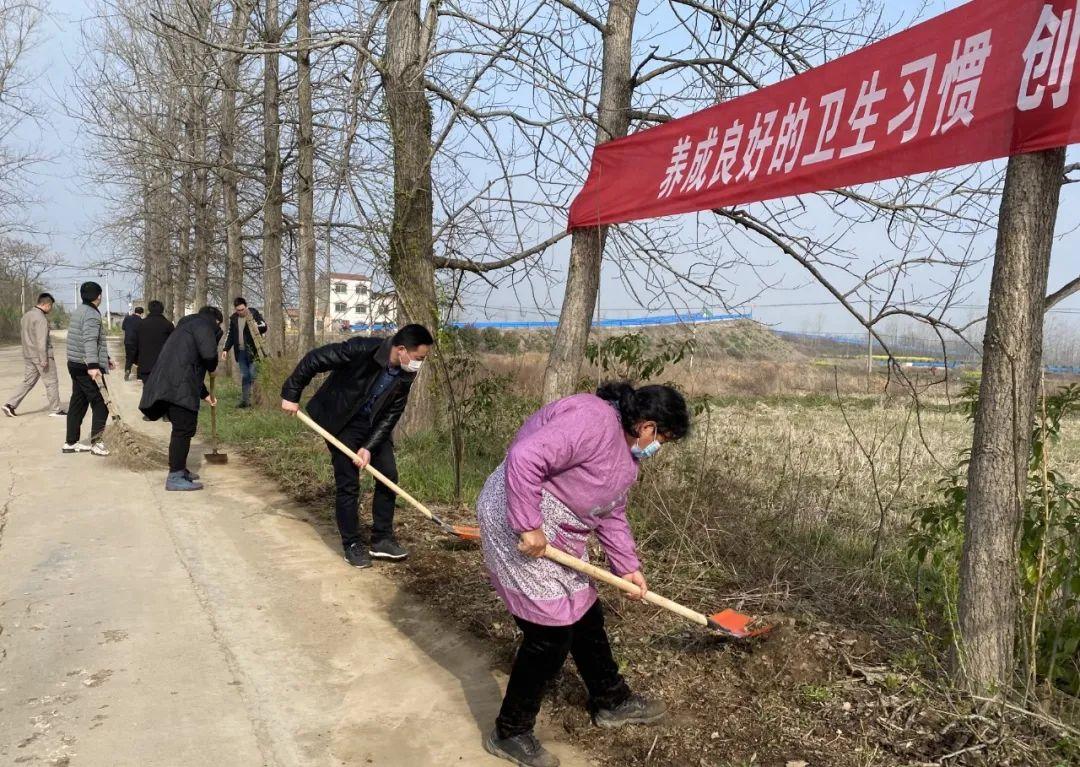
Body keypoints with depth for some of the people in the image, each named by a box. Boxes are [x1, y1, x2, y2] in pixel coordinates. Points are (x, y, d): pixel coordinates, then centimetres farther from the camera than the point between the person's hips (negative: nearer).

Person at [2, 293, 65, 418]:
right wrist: (44, 359, -21)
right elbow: (41, 340, -21)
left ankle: (10, 404, 5)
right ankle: (55, 410, 7)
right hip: (41, 355, -8)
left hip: (28, 355, 8)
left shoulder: (26, 316, 12)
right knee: (52, 382, 2)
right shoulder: (41, 318, -17)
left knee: (28, 382, 13)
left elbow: (22, 333, 17)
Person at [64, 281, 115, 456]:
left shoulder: (79, 311, 18)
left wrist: (106, 359, 33)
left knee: (78, 403, 14)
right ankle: (96, 442, -6)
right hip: (87, 367, -10)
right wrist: (93, 365, -36)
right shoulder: (91, 314, -14)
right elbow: (90, 341, -27)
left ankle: (71, 442, 19)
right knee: (101, 405, -5)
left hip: (75, 365, 10)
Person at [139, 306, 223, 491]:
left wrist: (204, 395, 42)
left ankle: (180, 469, 28)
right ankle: (175, 477, -6)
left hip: (169, 384, 10)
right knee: (184, 428, -7)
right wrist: (212, 367, 6)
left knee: (182, 428, 19)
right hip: (178, 386, -10)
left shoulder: (188, 326, 33)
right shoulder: (204, 324, 3)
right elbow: (209, 353, -17)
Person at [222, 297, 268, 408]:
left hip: (253, 350, -4)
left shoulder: (253, 313, -4)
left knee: (253, 375, -6)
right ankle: (245, 400, 8)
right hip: (241, 352, 4)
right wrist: (226, 349, 12)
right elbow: (230, 335, 17)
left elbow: (264, 326, -2)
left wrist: (255, 326, -18)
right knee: (244, 376, 6)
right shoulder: (233, 318, 9)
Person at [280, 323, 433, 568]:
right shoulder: (361, 350, -33)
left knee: (388, 476, 3)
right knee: (349, 484, -3)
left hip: (375, 425, 6)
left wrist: (369, 447, -16)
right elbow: (314, 359, -24)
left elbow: (392, 414, -9)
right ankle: (352, 545, 12)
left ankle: (382, 540, 15)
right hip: (340, 422, -6)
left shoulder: (406, 374, -15)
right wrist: (291, 394, -17)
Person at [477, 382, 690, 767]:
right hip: (519, 527, -11)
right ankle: (509, 734, 14)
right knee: (551, 633, -4)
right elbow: (524, 458, -33)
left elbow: (611, 513, 19)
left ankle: (611, 702, 40)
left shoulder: (625, 450, 12)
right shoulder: (593, 420, -23)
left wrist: (627, 566, 13)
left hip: (557, 537, 11)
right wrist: (528, 527, -29)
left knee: (586, 618, 20)